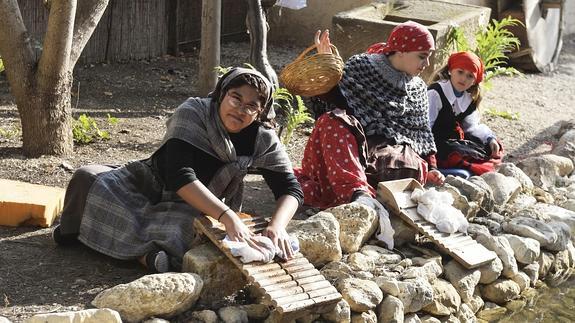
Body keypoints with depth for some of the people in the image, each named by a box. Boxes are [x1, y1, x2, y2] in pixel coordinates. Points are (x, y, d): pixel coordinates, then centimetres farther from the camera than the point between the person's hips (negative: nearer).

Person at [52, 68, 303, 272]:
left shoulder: (263, 141, -13)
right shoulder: (193, 113, -22)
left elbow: (291, 189, -13)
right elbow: (179, 176, -34)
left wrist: (277, 226, -38)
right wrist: (228, 217, -47)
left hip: (197, 209, 0)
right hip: (151, 183, 0)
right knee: (88, 178, -20)